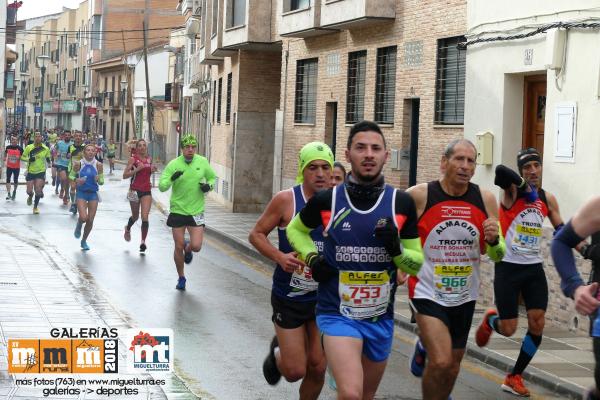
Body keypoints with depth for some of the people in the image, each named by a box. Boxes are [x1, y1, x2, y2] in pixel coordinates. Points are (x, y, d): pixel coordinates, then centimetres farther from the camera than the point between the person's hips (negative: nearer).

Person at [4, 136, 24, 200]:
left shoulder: (20, 148, -8)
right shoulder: (8, 147, -1)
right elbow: (5, 152, 20)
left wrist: (19, 158, -18)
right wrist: (5, 157, 5)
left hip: (17, 167, -2)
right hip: (9, 166, 2)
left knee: (15, 180, 7)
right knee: (8, 180, -5)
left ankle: (14, 191, 33)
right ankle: (8, 194, -4)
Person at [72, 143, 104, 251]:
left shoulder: (98, 165, -4)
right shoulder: (78, 164, -7)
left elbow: (101, 181, 2)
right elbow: (71, 176, 5)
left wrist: (98, 179, -20)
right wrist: (76, 180, -16)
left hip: (93, 193, 2)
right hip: (81, 193, -2)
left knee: (90, 220, 3)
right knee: (83, 217, -18)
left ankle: (84, 241, 25)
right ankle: (79, 226, 20)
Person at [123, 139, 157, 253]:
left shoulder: (149, 159, 8)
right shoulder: (133, 159, -6)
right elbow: (125, 175, -11)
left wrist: (152, 170, 3)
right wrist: (137, 169, -22)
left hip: (147, 190, 2)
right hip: (135, 190, -2)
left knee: (145, 217, -10)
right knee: (135, 216, 15)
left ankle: (143, 242, -6)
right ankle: (128, 228, 48)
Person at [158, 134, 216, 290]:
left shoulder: (202, 162, -3)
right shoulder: (174, 164, -9)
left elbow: (212, 177, 14)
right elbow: (161, 186, -12)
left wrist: (209, 186, -8)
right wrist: (172, 179, -33)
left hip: (196, 211, 1)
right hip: (178, 211, -1)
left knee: (196, 246, -10)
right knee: (178, 247, 6)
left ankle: (188, 249, 29)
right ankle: (181, 278, 27)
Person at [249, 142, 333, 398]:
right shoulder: (286, 200, -13)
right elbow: (256, 234, -5)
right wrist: (279, 256, -21)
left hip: (324, 298, 2)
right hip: (288, 298, -2)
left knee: (317, 368, 3)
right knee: (295, 371, 0)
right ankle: (277, 352, 36)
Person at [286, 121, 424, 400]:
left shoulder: (402, 203, -3)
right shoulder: (327, 200, -6)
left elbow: (417, 263, 4)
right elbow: (295, 229, 15)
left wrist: (397, 249, -17)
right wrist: (312, 259, -3)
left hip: (381, 318, 3)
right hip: (338, 314, -3)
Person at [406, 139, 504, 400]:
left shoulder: (485, 199, -3)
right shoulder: (418, 196, -13)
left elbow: (498, 255, 3)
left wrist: (494, 240, -17)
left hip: (464, 297, 4)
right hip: (427, 292, -4)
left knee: (452, 369, 16)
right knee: (441, 362, -21)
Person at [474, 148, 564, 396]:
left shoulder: (548, 199, 7)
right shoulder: (512, 191, -10)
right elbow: (500, 171, -33)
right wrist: (526, 187, -23)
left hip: (534, 269, 5)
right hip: (508, 267, -5)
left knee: (537, 325, -4)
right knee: (508, 329, -3)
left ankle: (514, 378, 13)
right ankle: (490, 320, 35)